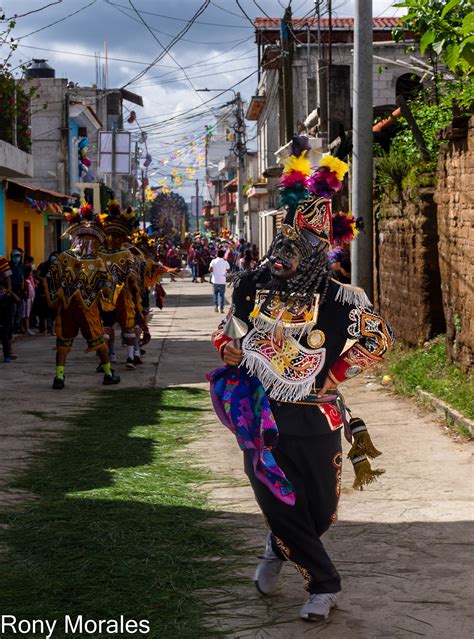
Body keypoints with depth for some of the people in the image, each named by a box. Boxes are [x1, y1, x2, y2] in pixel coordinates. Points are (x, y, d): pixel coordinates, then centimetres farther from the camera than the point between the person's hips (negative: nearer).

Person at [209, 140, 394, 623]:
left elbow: (378, 338, 2)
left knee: (321, 507, 7)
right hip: (261, 415, 2)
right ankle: (323, 584, 29)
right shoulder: (254, 286, -3)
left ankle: (279, 549, 37)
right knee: (277, 501, 7)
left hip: (313, 417, -1)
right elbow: (230, 331, 15)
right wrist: (228, 349, -5)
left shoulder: (338, 299, -12)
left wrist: (336, 376, -2)